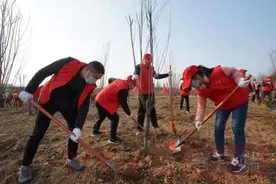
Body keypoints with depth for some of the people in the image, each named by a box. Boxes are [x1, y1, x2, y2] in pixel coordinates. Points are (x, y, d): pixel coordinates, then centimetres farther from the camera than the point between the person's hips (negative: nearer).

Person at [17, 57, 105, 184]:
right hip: (49, 99, -3)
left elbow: (84, 106, -19)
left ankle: (71, 159, 18)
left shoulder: (89, 86, -17)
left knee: (75, 130, -2)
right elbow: (42, 72, -18)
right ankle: (25, 166, 19)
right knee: (38, 134, 0)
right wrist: (29, 91, -16)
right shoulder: (69, 63, -29)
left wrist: (78, 127, -29)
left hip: (68, 103, 4)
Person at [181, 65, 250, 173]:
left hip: (239, 100, -5)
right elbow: (201, 106, -7)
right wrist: (199, 120, -15)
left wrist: (240, 80, -31)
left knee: (237, 128, -9)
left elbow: (233, 71, -13)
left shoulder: (218, 71, -31)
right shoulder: (200, 91, -15)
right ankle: (220, 154, 21)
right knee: (218, 127, 2)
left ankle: (239, 159, 5)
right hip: (223, 105, 5)